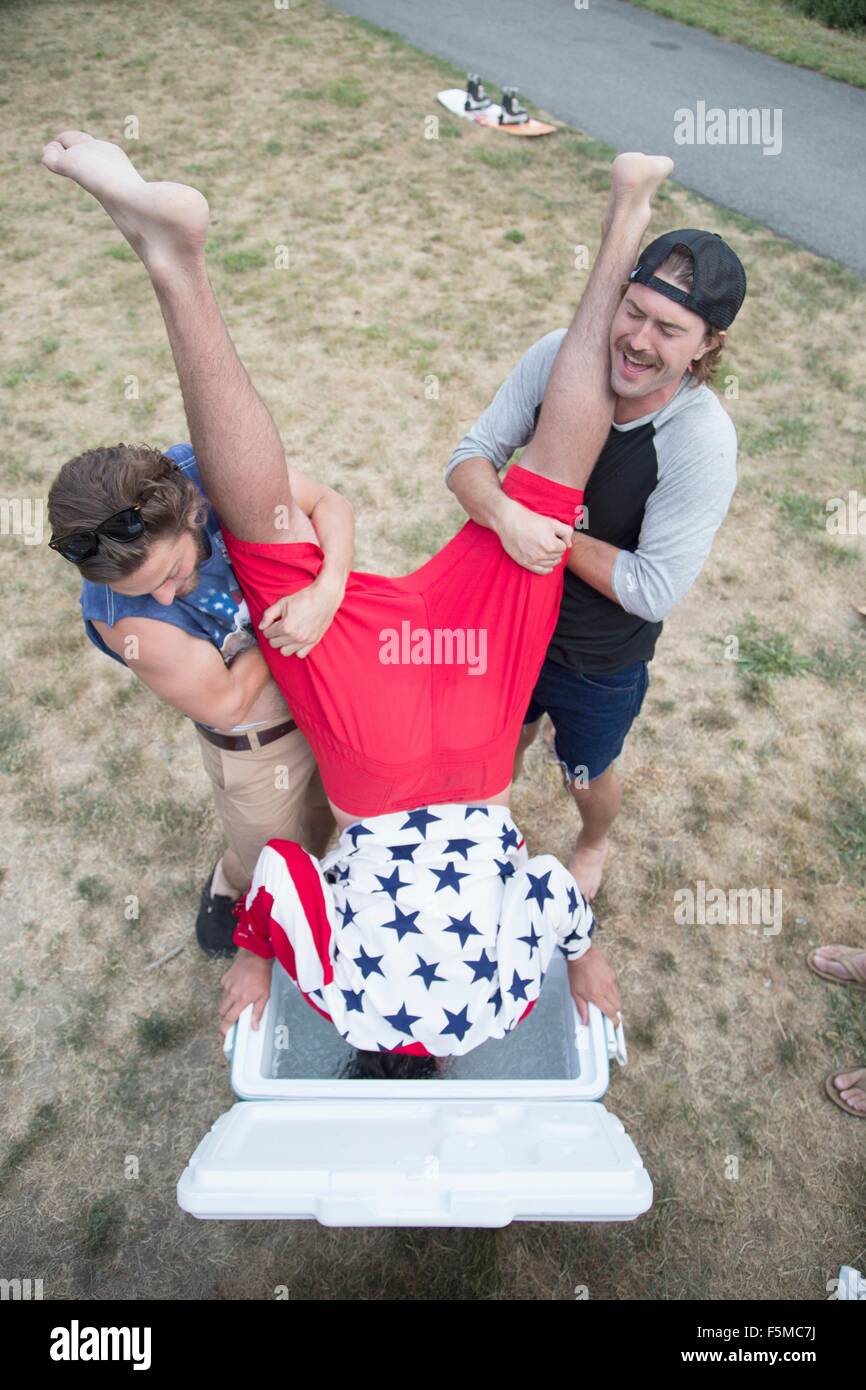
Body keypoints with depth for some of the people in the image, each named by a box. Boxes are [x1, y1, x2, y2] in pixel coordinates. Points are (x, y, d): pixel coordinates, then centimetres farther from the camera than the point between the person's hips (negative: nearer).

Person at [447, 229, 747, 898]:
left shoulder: (702, 442, -29)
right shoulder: (560, 355, -18)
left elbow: (652, 591, -26)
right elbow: (470, 455, -16)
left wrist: (553, 536, -25)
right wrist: (506, 514, -36)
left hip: (601, 662, -3)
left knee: (587, 773, 25)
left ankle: (594, 845, 62)